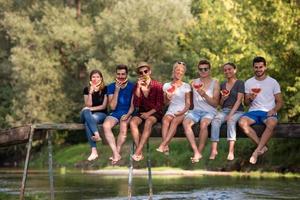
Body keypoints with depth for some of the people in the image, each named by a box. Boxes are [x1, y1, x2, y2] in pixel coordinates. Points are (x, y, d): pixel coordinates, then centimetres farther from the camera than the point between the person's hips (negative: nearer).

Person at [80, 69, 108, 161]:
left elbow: (103, 106, -1)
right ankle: (97, 135, -47)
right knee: (86, 111, -36)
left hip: (101, 114, -2)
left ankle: (94, 151, -44)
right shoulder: (87, 89, 10)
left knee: (87, 123, -34)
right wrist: (90, 92, -13)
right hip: (89, 115, 2)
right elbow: (88, 105, -2)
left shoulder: (105, 89, 4)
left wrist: (91, 108, -10)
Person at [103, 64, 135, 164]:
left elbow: (133, 105, 0)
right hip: (115, 113, 2)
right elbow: (112, 107, -3)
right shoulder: (111, 87, 5)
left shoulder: (132, 86, 1)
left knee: (123, 126, -36)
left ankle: (116, 153, -24)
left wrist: (128, 115, -20)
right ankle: (116, 154, -35)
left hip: (127, 113, -2)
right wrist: (117, 90, -11)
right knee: (106, 126, -31)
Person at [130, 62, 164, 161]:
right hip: (142, 111, 3)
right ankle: (140, 152, -35)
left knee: (148, 122, -36)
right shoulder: (137, 86, 4)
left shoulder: (157, 85, -3)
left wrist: (149, 113, -18)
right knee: (133, 121, -30)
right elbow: (136, 105, -6)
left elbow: (160, 105, -4)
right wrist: (139, 88, -15)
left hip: (154, 112, -3)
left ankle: (138, 152, -40)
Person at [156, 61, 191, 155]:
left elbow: (188, 103, 5)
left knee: (175, 121, -35)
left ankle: (162, 145, -44)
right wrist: (167, 98, -9)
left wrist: (183, 111, -13)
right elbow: (166, 102, 14)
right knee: (166, 119, -34)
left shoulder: (186, 86, 8)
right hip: (171, 111, 2)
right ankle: (166, 147, -46)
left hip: (182, 112, -1)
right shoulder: (166, 86, 12)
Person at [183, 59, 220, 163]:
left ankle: (200, 152, -25)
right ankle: (196, 152, -35)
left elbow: (215, 103, -3)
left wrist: (204, 95, -17)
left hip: (210, 111, -3)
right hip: (196, 110, 3)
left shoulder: (214, 83, 4)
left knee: (203, 124, -37)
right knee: (186, 122, -30)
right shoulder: (194, 83, 15)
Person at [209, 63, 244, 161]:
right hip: (224, 110, 4)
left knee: (231, 120, -37)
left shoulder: (240, 83, 2)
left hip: (237, 111, -4)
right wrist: (223, 98, -3)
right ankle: (214, 149, -39)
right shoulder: (222, 85, 19)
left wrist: (230, 114, -20)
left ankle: (231, 151, -44)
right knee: (215, 120, -29)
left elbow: (239, 100, -9)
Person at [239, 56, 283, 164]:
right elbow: (246, 103, 14)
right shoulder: (248, 82, 13)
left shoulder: (273, 82, 8)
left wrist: (274, 110, -14)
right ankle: (262, 146, -23)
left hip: (268, 112, -2)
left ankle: (257, 151, -32)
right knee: (242, 122, -32)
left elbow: (280, 101, 8)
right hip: (253, 111, 2)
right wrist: (250, 98, -10)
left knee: (271, 123, -38)